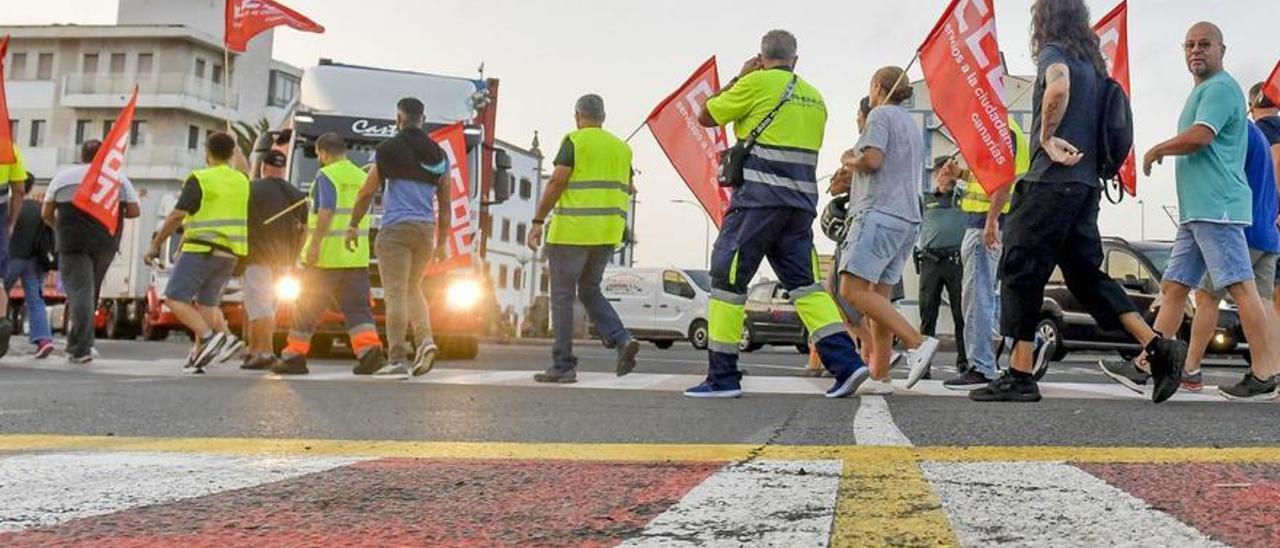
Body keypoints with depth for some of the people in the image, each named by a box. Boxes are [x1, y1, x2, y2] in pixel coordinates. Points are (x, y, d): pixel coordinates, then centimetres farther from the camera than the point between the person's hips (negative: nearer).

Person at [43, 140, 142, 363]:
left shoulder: (62, 176, 6)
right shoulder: (118, 178, 6)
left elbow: (46, 214, 7)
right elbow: (134, 211, 2)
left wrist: (59, 228, 26)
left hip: (72, 242, -1)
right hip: (106, 242, 2)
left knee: (79, 291, -6)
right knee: (91, 292, 14)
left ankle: (80, 349, -16)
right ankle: (84, 343, 14)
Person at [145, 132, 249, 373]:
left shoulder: (200, 180, -8)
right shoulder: (241, 181, 9)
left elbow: (176, 217, -10)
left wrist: (155, 245, -2)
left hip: (202, 250, -7)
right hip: (230, 254, 7)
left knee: (174, 299, -4)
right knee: (206, 304, 13)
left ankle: (209, 337, -23)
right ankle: (199, 356, 1)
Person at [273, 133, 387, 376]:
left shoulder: (326, 176, -7)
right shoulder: (362, 177, 16)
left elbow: (326, 212, -19)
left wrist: (314, 244, -21)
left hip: (326, 255, -6)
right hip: (356, 256, 6)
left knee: (308, 307, 4)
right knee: (357, 307, 3)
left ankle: (294, 356, 11)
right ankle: (370, 349, -16)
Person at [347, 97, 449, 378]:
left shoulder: (389, 149, -2)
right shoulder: (439, 155, 11)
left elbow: (367, 192, 1)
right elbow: (445, 204, 14)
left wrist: (353, 226, 12)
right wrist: (442, 242, 21)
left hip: (396, 228, -5)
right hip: (426, 229, 5)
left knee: (396, 293, -6)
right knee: (412, 288, 19)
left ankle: (398, 359, -10)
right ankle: (426, 340, 1)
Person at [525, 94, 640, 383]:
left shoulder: (574, 141, -4)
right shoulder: (621, 147, 14)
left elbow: (557, 181, -14)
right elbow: (629, 189, 19)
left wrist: (538, 222, -13)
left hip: (572, 229, -6)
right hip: (608, 232, 6)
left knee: (562, 295, 1)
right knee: (589, 291, 18)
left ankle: (563, 365, 1)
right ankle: (622, 339, -2)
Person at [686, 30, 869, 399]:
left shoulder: (757, 83, -4)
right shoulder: (814, 98, 17)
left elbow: (706, 117, 5)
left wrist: (738, 77, 15)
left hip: (759, 199, -6)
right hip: (801, 203, 7)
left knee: (727, 280, 1)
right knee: (805, 284, 7)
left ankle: (722, 376, 1)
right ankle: (846, 363, -5)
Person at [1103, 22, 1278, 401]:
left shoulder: (1220, 88, -7)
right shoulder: (1202, 91, 25)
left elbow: (1199, 137, -19)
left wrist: (1156, 150, -4)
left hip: (1217, 207, -11)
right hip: (1197, 211, 11)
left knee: (1240, 286, -10)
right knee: (1173, 287, 9)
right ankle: (1146, 366, 12)